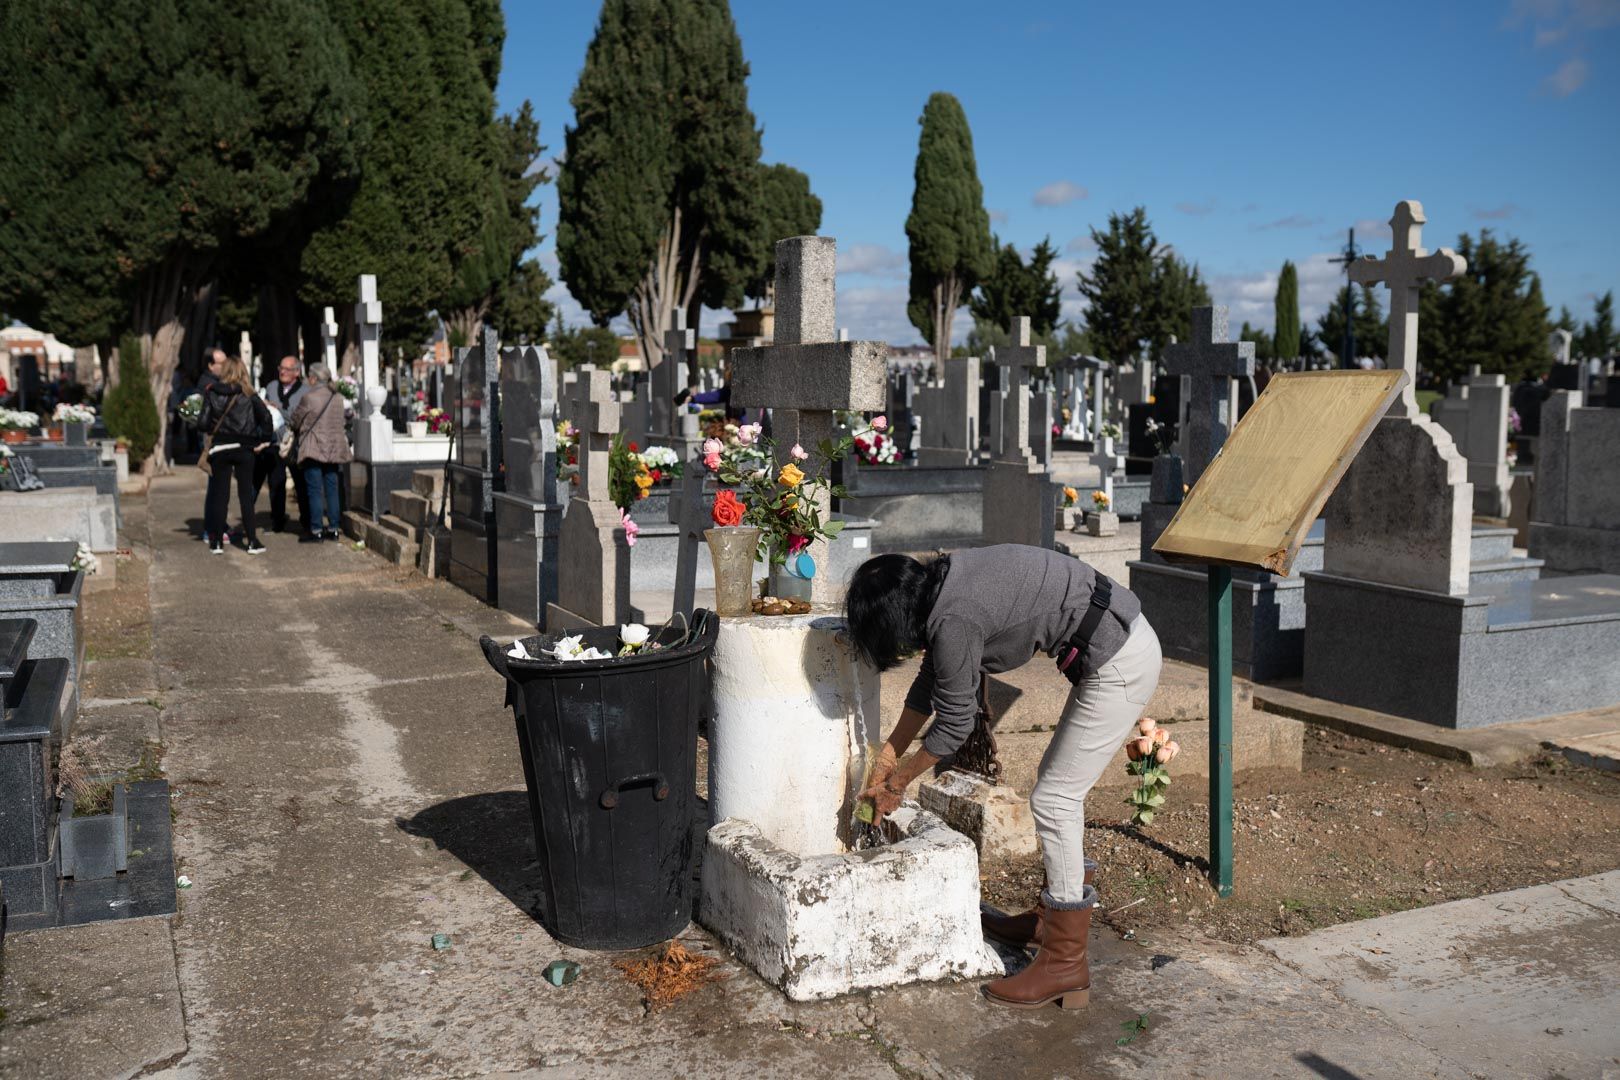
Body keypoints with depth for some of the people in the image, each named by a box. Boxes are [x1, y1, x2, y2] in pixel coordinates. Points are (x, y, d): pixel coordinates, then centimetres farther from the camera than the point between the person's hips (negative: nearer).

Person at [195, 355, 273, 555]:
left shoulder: (211, 392, 0)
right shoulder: (248, 394, -2)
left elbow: (203, 424, -5)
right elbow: (266, 416, -12)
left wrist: (212, 430, 16)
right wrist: (263, 440, -1)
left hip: (219, 449, 1)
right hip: (243, 448, -1)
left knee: (219, 494, 8)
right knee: (246, 494, 4)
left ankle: (217, 542, 10)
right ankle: (252, 541, 2)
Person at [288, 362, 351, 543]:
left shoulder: (309, 398, -12)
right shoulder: (337, 398, 5)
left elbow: (295, 421, 0)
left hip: (314, 448, -5)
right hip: (333, 449, 6)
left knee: (314, 491, -1)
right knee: (331, 489, 10)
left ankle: (316, 530, 0)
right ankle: (333, 528, 14)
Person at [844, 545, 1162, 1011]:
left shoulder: (955, 622, -22)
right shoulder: (943, 584, 6)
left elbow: (953, 725, -10)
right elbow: (931, 681, 18)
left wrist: (897, 782, 5)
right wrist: (888, 756, 23)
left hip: (1120, 663, -10)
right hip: (1126, 641, 10)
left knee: (1053, 799, -5)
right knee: (1057, 786, 19)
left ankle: (1064, 963, 4)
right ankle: (1052, 918, 34)